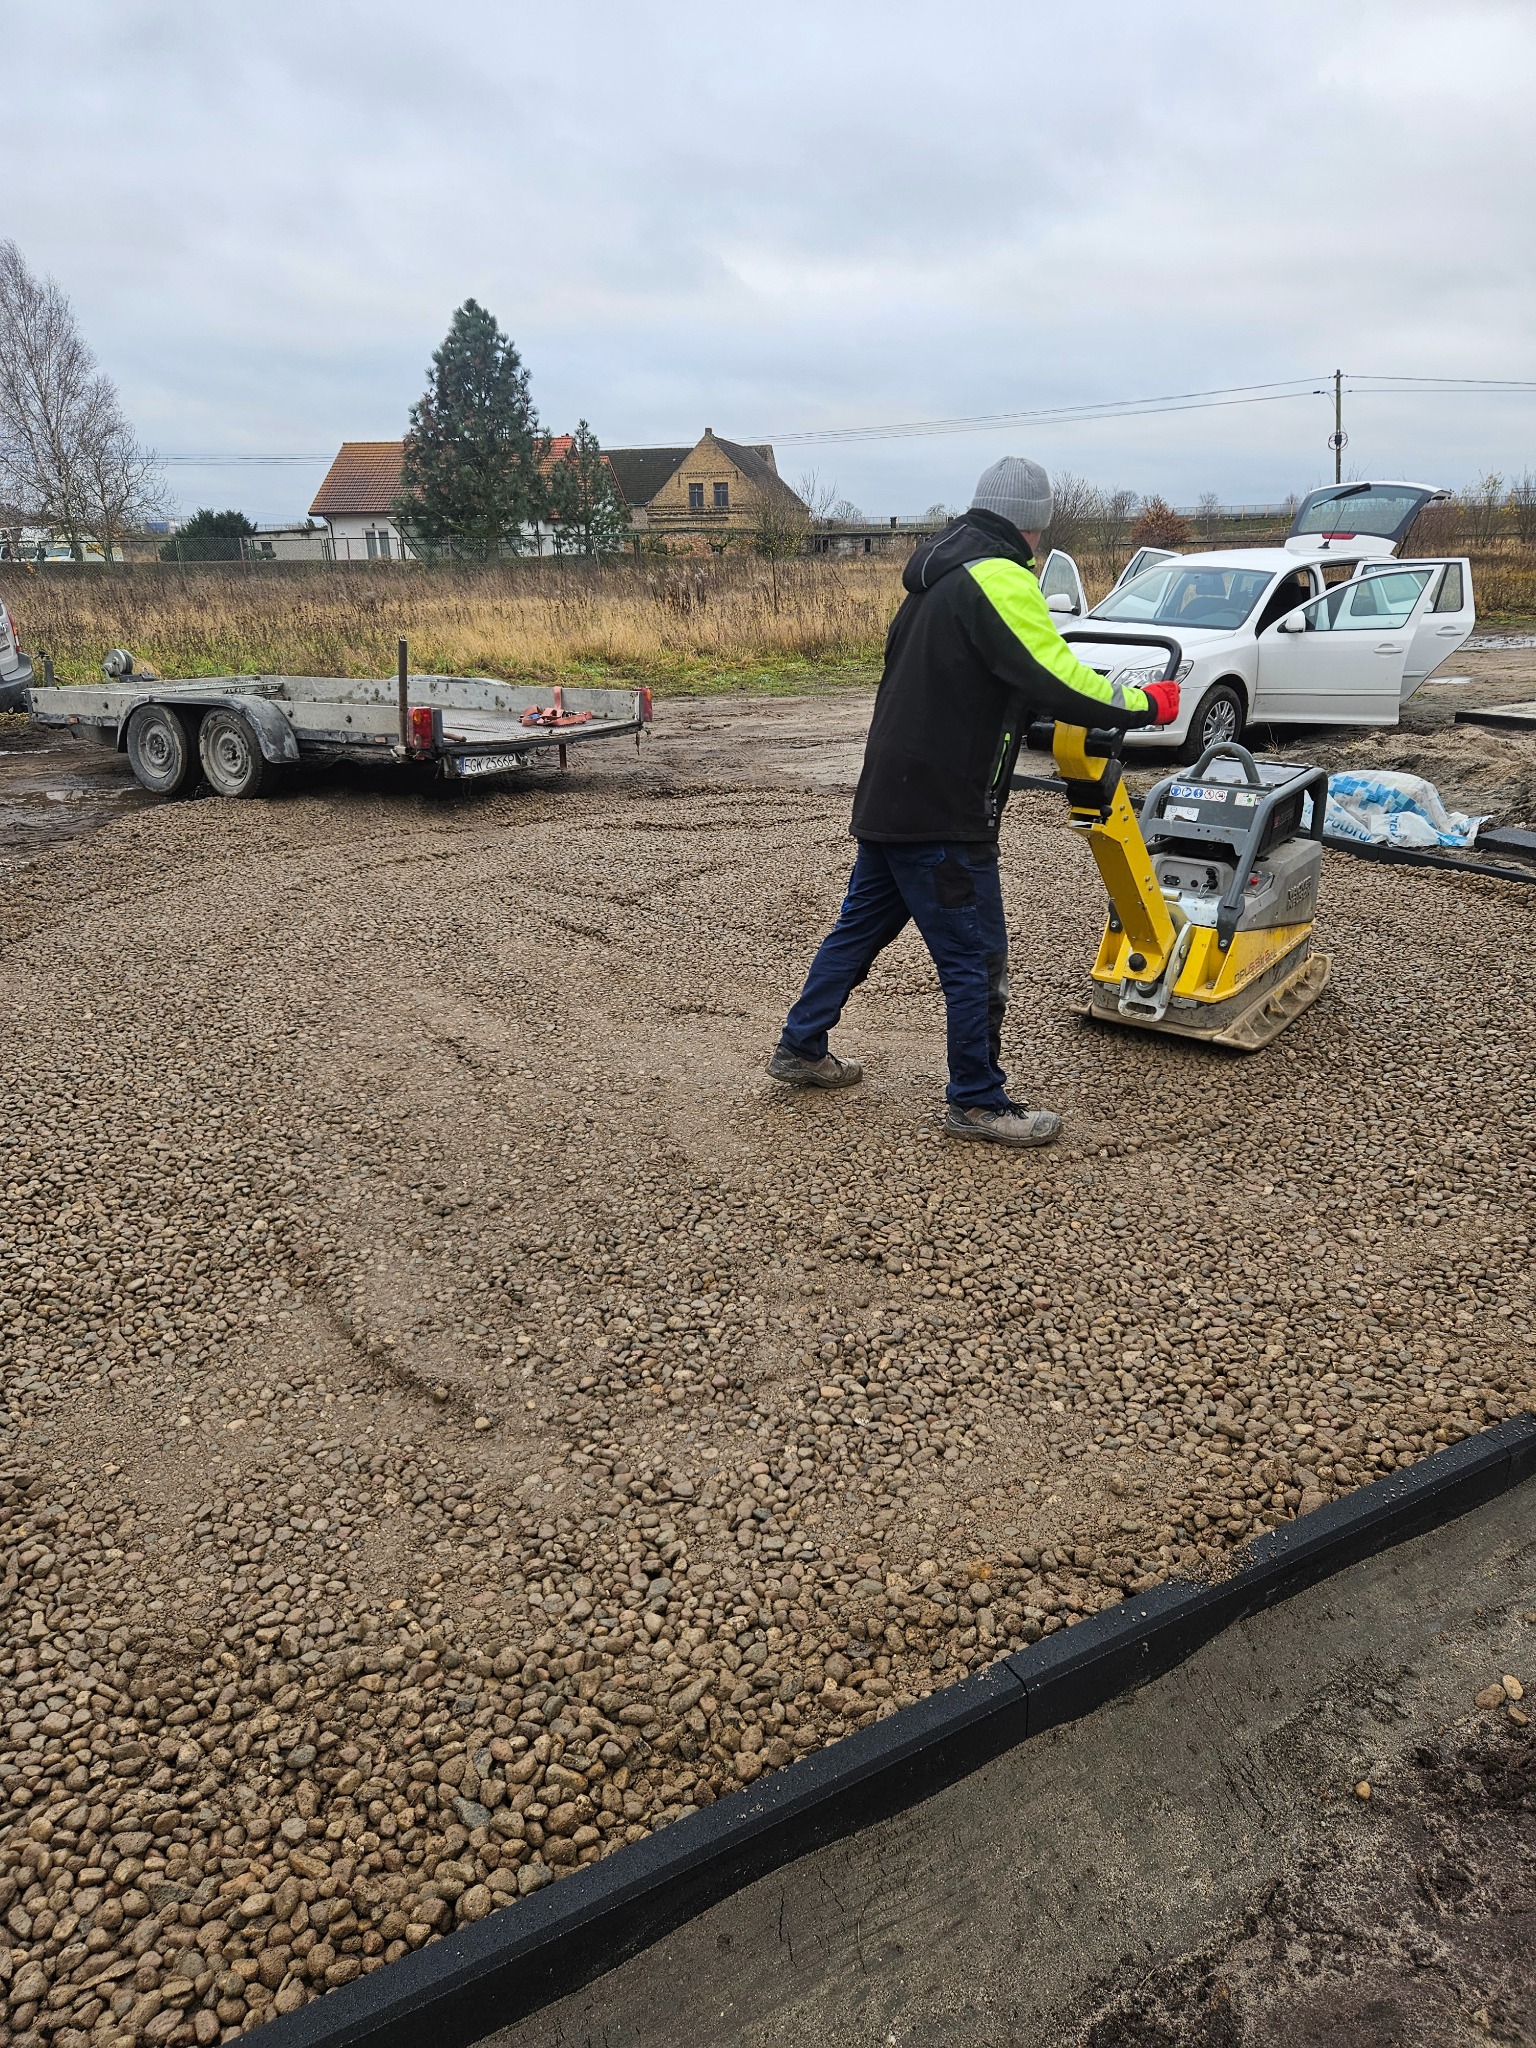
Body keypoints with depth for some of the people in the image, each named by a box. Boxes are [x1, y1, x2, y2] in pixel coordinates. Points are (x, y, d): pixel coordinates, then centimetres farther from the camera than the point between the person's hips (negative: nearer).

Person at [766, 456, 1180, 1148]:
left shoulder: (937, 574, 16)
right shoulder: (998, 578, -15)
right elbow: (1057, 680, -19)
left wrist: (1037, 711, 27)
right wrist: (1148, 704, -6)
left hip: (888, 797, 10)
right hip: (942, 812, -10)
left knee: (862, 923, 21)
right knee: (976, 959, 0)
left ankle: (801, 1047, 33)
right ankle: (977, 1103, 11)